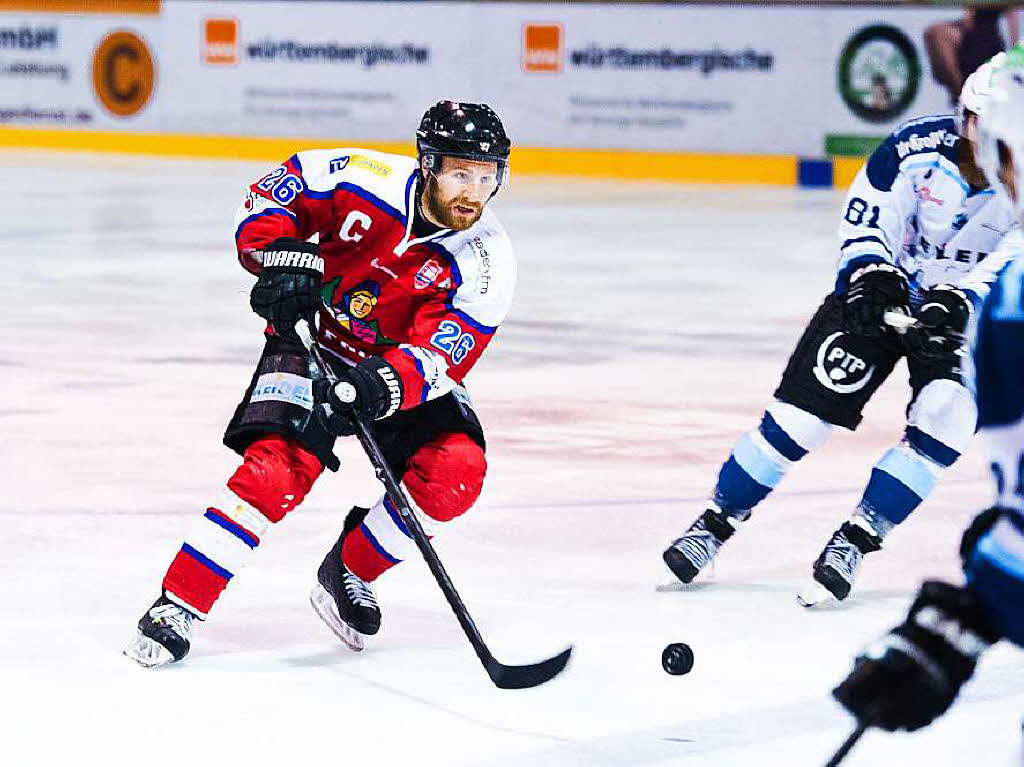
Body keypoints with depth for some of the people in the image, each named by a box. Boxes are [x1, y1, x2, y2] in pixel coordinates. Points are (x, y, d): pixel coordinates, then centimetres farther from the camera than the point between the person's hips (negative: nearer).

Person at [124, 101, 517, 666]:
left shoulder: (488, 263, -17)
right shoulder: (369, 180, -19)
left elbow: (440, 355, -25)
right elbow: (271, 195, -7)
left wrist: (387, 384, -44)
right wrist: (282, 254, -26)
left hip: (405, 367, 2)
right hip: (313, 344, -2)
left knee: (454, 474, -21)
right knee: (278, 467, -26)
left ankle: (347, 575, 3)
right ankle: (177, 605, -19)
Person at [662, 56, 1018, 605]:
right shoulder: (916, 148, -19)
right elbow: (864, 225, -10)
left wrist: (959, 305, -38)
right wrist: (872, 278, -27)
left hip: (968, 311, 0)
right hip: (886, 287, 0)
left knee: (943, 422, -22)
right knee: (807, 405, -8)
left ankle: (856, 539, -10)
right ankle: (717, 522, 6)